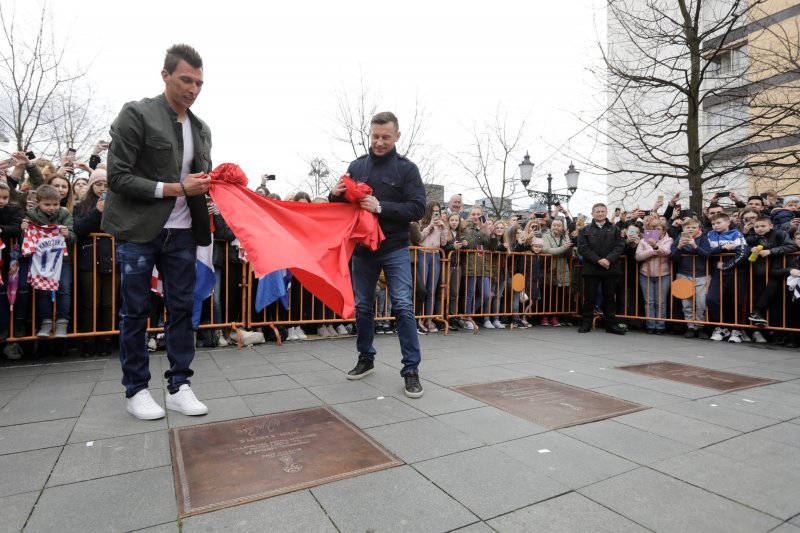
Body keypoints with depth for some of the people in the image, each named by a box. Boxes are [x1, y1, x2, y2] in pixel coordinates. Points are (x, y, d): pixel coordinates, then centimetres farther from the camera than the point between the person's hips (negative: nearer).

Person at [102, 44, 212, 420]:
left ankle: (179, 387, 16)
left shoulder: (201, 129, 10)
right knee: (135, 312, 5)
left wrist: (213, 183, -6)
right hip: (138, 230, -4)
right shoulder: (136, 114, -6)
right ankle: (136, 390, 19)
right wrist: (175, 188, -18)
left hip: (181, 231, 5)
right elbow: (118, 177, -11)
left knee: (182, 307, 5)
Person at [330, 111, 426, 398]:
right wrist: (336, 196, -11)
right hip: (362, 248, 4)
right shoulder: (356, 166, 6)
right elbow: (344, 207, 12)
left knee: (403, 307, -8)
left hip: (395, 250, -3)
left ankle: (411, 369, 1)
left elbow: (418, 209, -12)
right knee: (363, 307, 11)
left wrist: (381, 207, -24)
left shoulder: (407, 168, -3)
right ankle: (366, 359, 29)